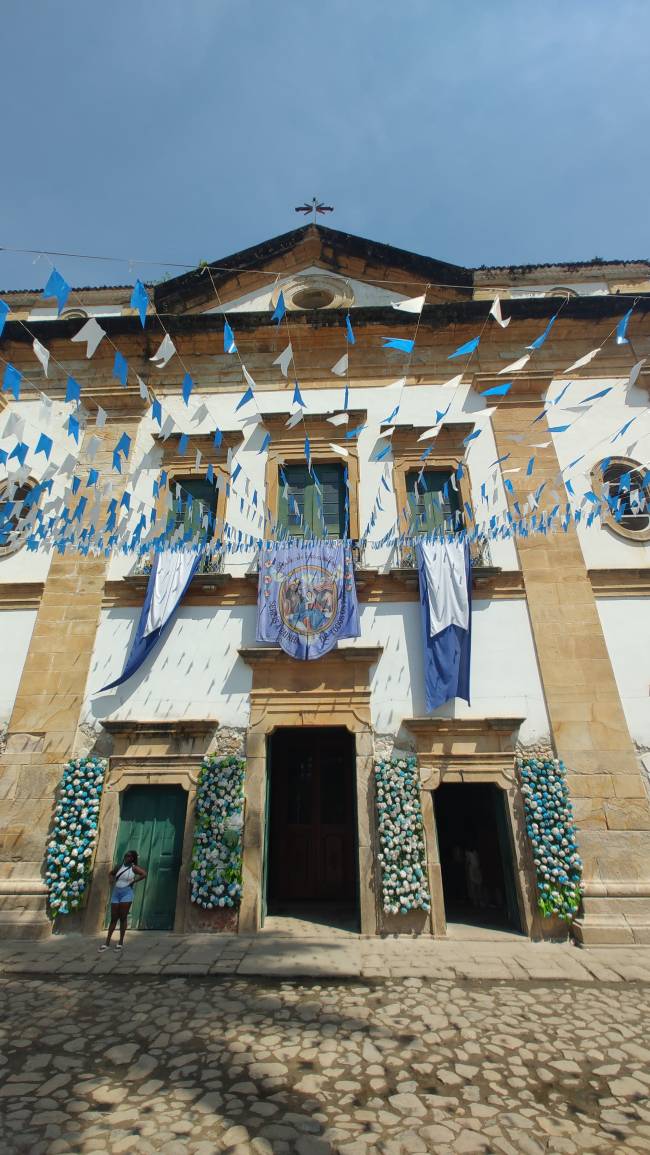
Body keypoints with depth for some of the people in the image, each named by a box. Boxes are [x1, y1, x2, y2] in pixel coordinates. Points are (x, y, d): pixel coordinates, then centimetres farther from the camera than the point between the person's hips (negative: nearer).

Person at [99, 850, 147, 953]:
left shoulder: (134, 868, -8)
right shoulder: (119, 867, 6)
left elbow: (144, 874, -21)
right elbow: (110, 873, 25)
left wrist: (133, 882, -16)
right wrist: (112, 881, 6)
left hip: (126, 894, -4)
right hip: (116, 893, 5)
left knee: (123, 918, -1)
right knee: (113, 918, 8)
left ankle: (121, 942, 9)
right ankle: (107, 942, 14)